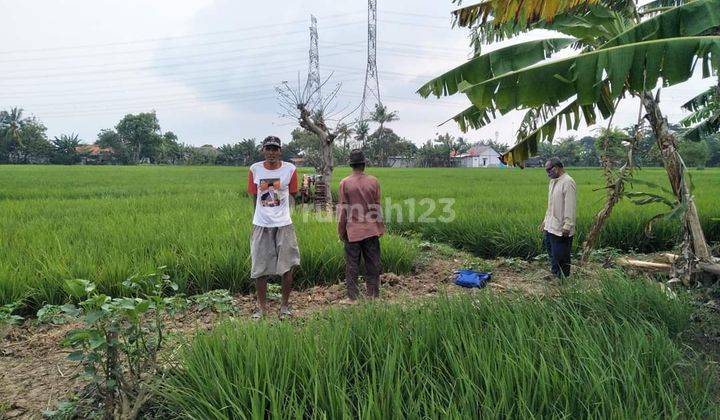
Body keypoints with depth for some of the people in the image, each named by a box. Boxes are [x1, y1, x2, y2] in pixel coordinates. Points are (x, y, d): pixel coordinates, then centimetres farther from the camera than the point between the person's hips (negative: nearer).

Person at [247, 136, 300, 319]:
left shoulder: (290, 169, -2)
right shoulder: (254, 169, 1)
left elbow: (292, 196, 9)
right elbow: (254, 197, 10)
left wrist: (280, 213, 11)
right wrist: (263, 214, 11)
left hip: (284, 224, -1)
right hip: (261, 225, 1)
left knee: (287, 266, 4)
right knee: (260, 268, 6)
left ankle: (285, 305, 19)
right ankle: (261, 306, 21)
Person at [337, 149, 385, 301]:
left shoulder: (344, 183, -6)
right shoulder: (373, 181, -2)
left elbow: (342, 209, -3)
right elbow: (377, 207, 3)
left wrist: (341, 231, 7)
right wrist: (381, 227, 13)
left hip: (352, 231, -1)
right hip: (371, 231, 2)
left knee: (352, 266, 7)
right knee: (372, 264, 10)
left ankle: (353, 297, 11)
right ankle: (373, 296, 17)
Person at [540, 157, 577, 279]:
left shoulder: (567, 182, -16)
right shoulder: (553, 181, 14)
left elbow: (570, 206, -20)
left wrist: (567, 226, -23)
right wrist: (545, 221, 22)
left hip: (561, 229, -9)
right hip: (550, 227, 9)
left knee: (561, 259, 0)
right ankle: (555, 274, 29)